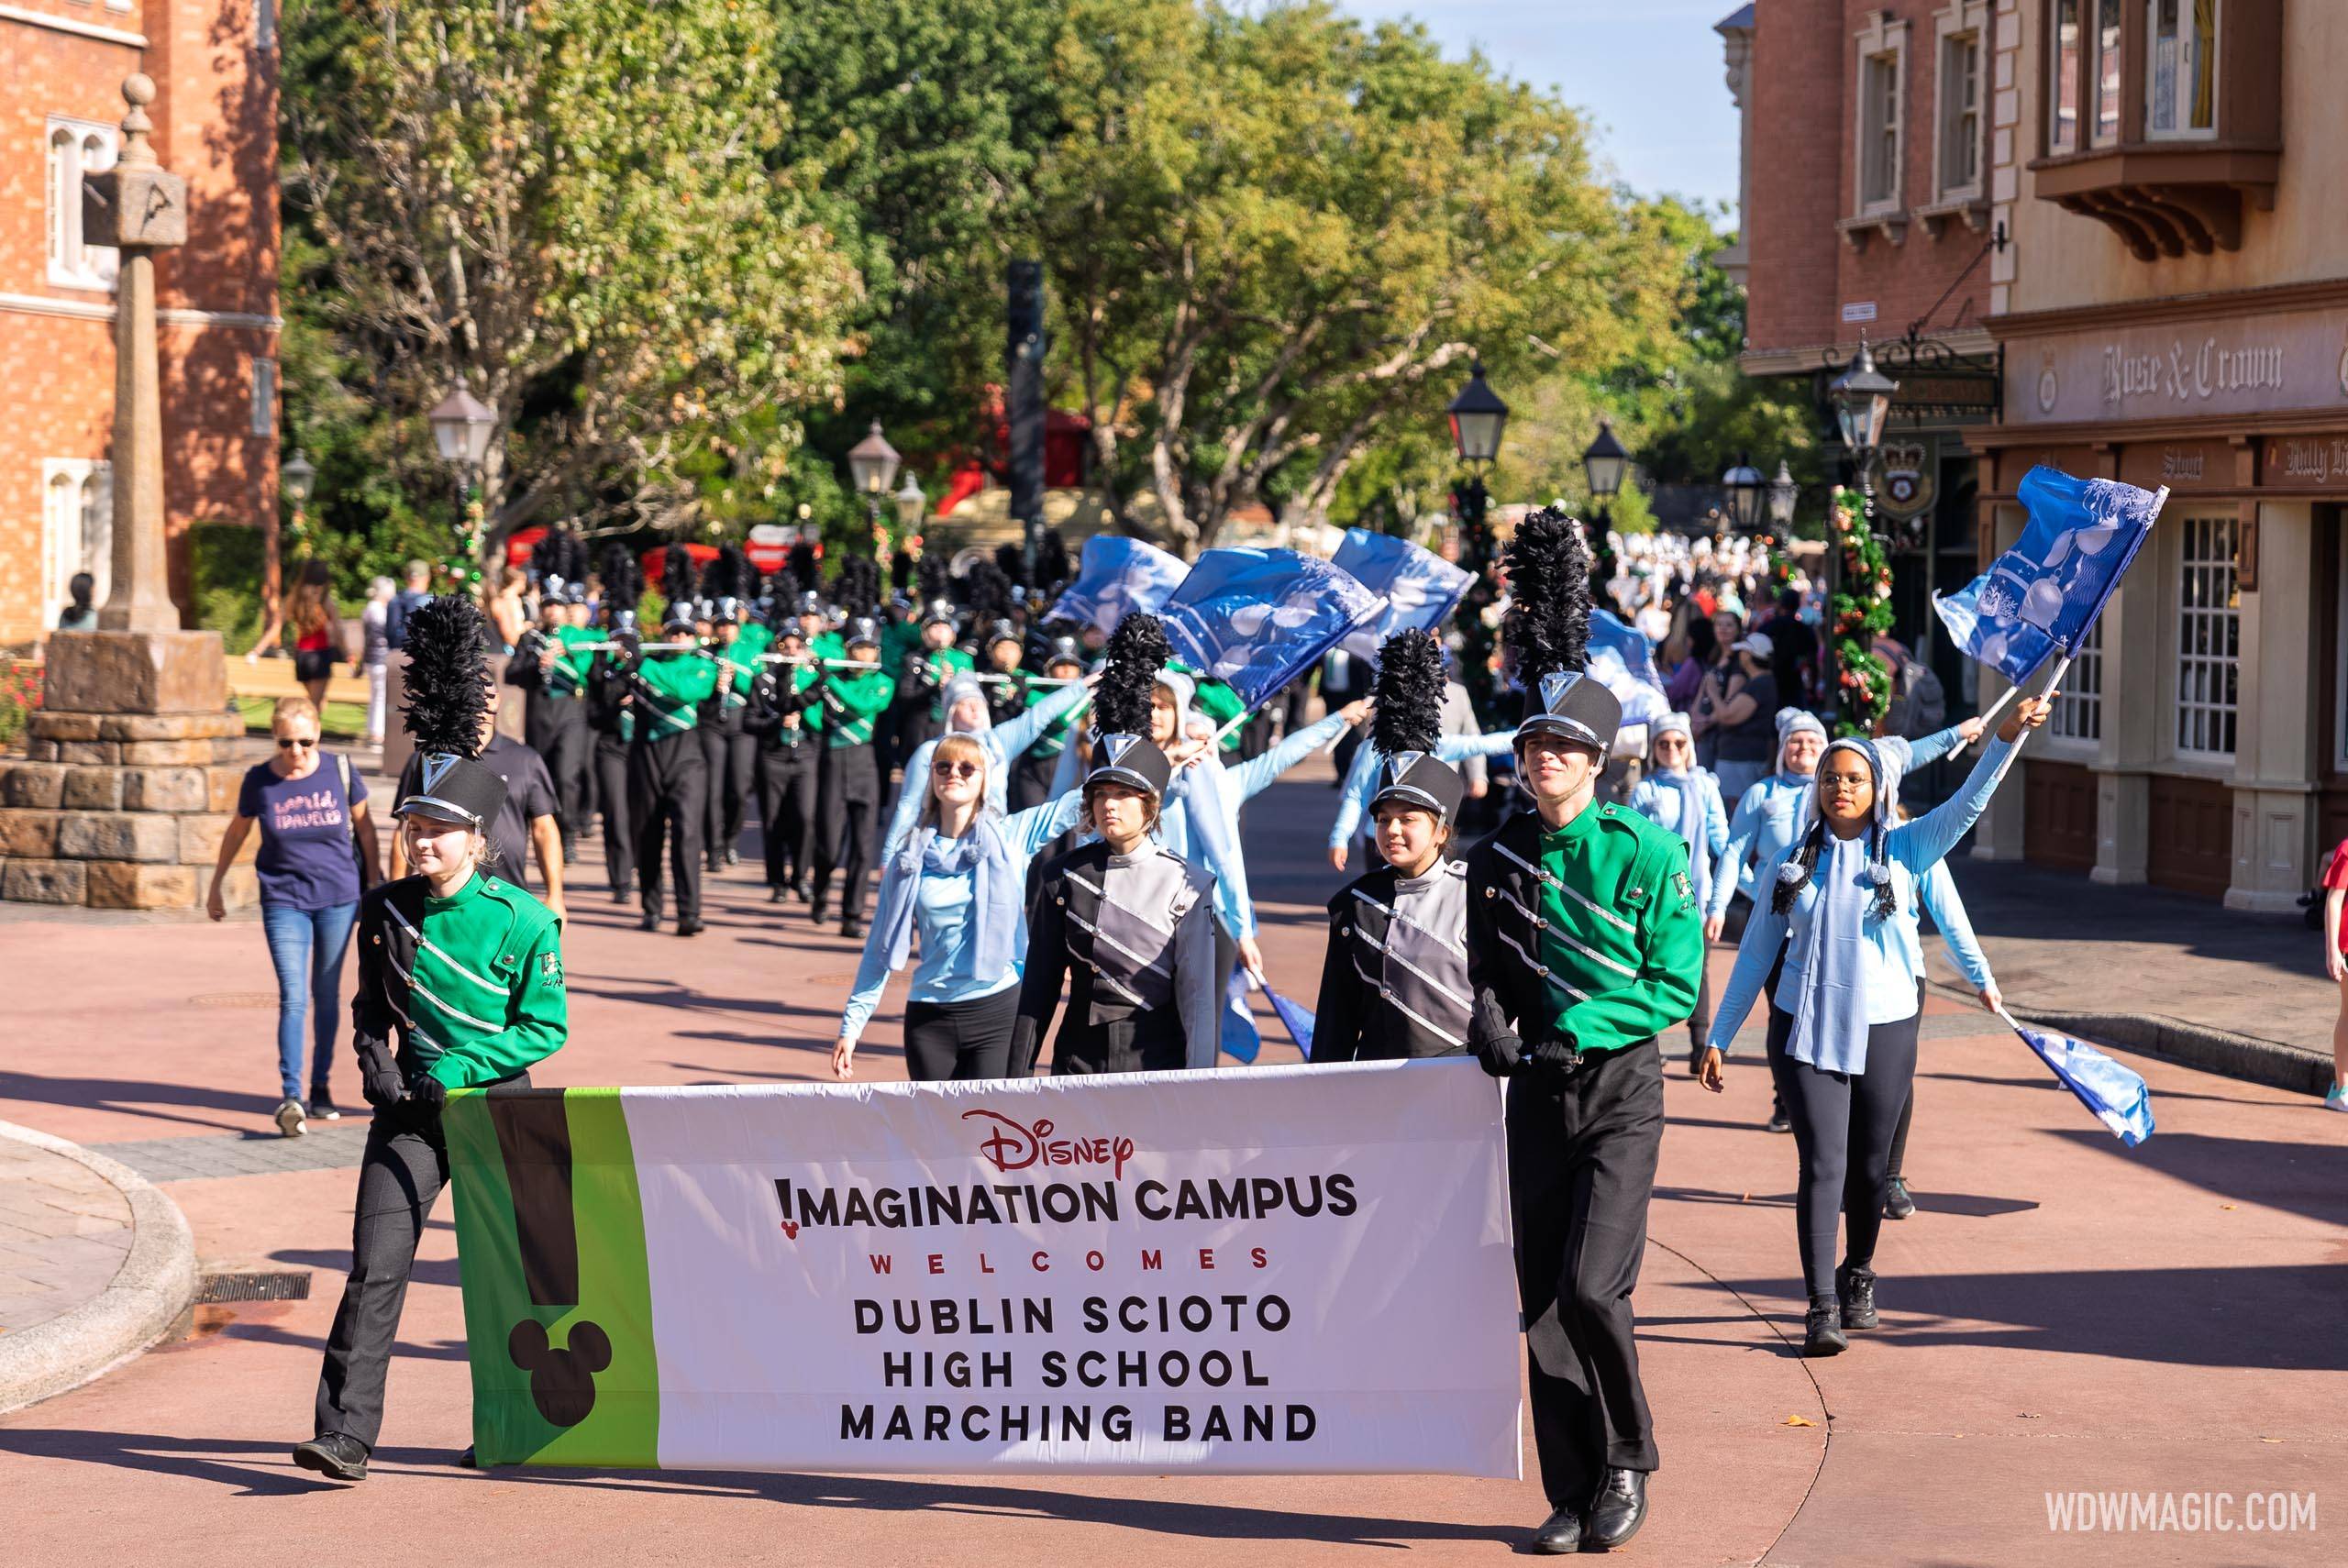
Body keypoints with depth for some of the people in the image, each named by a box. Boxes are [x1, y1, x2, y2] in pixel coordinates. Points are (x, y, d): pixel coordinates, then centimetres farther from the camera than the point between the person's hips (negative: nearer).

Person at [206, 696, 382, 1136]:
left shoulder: (340, 770, -5)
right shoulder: (259, 781, -5)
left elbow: (364, 827, 7)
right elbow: (236, 831, 12)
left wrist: (374, 884, 11)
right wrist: (215, 886, 20)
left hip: (338, 899, 1)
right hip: (284, 902, -1)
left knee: (326, 997, 10)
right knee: (293, 999, -12)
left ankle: (320, 1089, 23)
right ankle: (290, 1096, -15)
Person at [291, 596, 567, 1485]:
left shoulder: (521, 921, -10)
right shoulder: (386, 909, 2)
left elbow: (549, 1027, -10)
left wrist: (458, 1068, -16)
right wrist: (374, 1062, -3)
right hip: (410, 1111, 2)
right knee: (376, 1266, -9)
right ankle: (346, 1438, -12)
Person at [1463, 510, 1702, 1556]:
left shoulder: (1647, 852, -8)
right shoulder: (1497, 859, 6)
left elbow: (1678, 985, -9)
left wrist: (1578, 1023, -19)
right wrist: (1490, 1023, -5)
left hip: (1621, 1087, -5)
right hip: (1536, 1092, 5)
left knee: (1591, 1287, -16)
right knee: (1544, 1302, 5)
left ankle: (1630, 1460, 8)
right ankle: (1573, 1496, 15)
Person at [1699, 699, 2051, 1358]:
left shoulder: (1903, 851, 2)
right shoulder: (1790, 864, 5)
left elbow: (1969, 803, -10)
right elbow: (1755, 955, 9)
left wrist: (2007, 737, -24)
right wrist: (1719, 1038, 8)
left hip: (1884, 1029, 1)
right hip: (1805, 1030, 0)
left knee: (1869, 1167, 10)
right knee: (1823, 1163, -10)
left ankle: (1858, 1278, 34)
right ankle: (1822, 1306, -11)